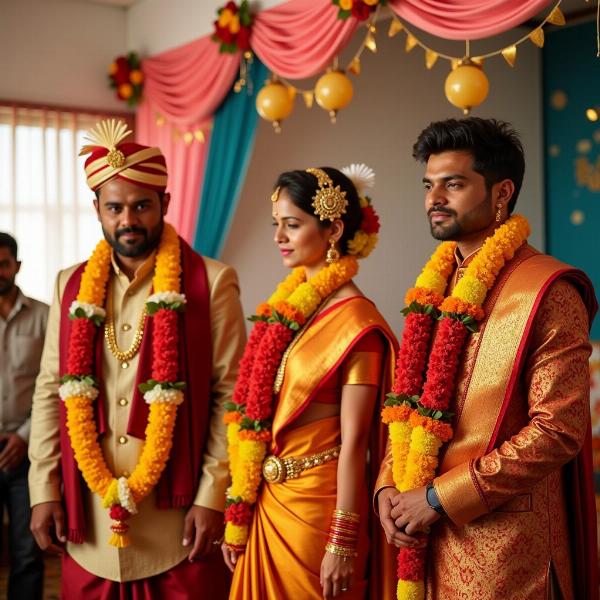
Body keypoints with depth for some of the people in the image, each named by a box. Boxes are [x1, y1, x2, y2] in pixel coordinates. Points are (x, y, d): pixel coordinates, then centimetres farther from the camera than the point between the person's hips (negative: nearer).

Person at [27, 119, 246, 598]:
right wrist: (43, 489, 4)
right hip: (87, 522, 4)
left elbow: (230, 396, -6)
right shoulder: (73, 286, 7)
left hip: (179, 519, -3)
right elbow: (51, 393, 8)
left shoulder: (211, 282, -5)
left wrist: (213, 496, -10)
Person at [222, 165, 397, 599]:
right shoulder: (284, 307, 5)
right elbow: (254, 418, 6)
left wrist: (343, 543, -16)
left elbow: (353, 441, -16)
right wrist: (237, 516, 7)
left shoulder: (355, 320, -15)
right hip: (266, 500, 7)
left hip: (318, 502, -6)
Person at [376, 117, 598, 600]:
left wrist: (439, 497, -17)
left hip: (502, 540, -6)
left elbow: (558, 429, -18)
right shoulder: (435, 286, 9)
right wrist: (389, 486, -1)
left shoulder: (548, 292, -13)